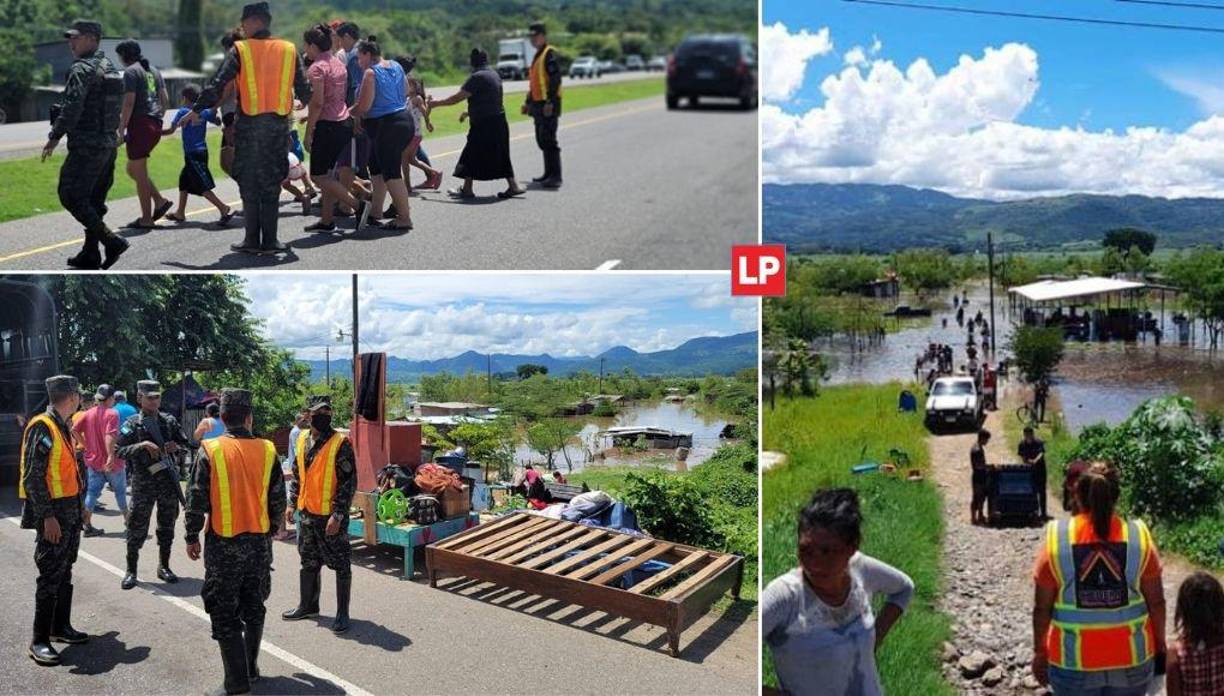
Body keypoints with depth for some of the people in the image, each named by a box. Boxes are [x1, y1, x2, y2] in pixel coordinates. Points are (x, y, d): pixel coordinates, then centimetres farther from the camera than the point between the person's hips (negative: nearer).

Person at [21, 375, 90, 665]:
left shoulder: (61, 426, 12)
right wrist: (47, 517, -23)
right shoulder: (42, 427, -16)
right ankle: (40, 640, 0)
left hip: (70, 511, 9)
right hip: (53, 515, -9)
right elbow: (33, 476, -20)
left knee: (64, 573, 16)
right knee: (50, 576, -6)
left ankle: (60, 627, 27)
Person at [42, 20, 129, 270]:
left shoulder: (82, 69, -13)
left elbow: (72, 107, -22)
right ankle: (90, 254, 15)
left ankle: (111, 240, -12)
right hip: (109, 144, 9)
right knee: (93, 201, 12)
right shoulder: (110, 68, 14)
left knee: (70, 196, -4)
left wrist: (54, 137, -15)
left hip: (86, 146, -9)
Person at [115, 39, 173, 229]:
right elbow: (165, 99, 16)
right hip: (155, 126, 8)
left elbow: (129, 102, -16)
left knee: (139, 173, -1)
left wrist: (121, 129, -14)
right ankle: (160, 201, 10)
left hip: (140, 125, -8)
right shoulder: (153, 70, 16)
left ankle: (146, 219, 2)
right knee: (132, 169, 18)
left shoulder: (131, 72, -9)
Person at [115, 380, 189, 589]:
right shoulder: (132, 424, -2)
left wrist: (176, 447, -8)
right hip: (143, 483, -3)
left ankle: (163, 566, 23)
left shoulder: (169, 421, 8)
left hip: (168, 480, 3)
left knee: (167, 525, 10)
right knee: (137, 527, -1)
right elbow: (119, 450, -10)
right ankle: (131, 570, 9)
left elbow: (186, 444, 14)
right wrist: (143, 445, -22)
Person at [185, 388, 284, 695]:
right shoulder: (267, 451, -2)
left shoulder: (210, 451, -11)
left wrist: (191, 537, 4)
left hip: (224, 545, -3)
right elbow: (278, 499, 4)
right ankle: (251, 667, 29)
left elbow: (196, 500, -9)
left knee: (225, 614, 3)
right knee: (253, 608, 18)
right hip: (259, 542, 4)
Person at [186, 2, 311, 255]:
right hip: (279, 125, 2)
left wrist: (197, 110, 2)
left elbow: (217, 84, -7)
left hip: (248, 124, -2)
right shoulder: (289, 50, 4)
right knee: (271, 184, 9)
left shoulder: (240, 50, -4)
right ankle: (269, 241, 7)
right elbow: (304, 89, 7)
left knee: (249, 184, 8)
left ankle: (252, 240, 8)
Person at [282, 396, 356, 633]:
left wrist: (338, 515, -19)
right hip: (307, 513, 7)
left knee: (340, 564, 2)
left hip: (331, 515, -7)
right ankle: (308, 605, 34)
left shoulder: (340, 443, -13)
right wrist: (292, 503, 12)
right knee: (309, 561, 19)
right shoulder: (302, 440, 7)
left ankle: (342, 613, 11)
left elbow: (349, 482, -15)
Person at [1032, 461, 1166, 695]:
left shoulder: (1057, 539, -11)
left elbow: (1042, 608, -6)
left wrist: (1040, 652, 6)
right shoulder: (1138, 537, -8)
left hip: (1073, 661, -1)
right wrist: (1160, 645, 13)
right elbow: (1156, 602, -2)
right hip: (1131, 658, 1)